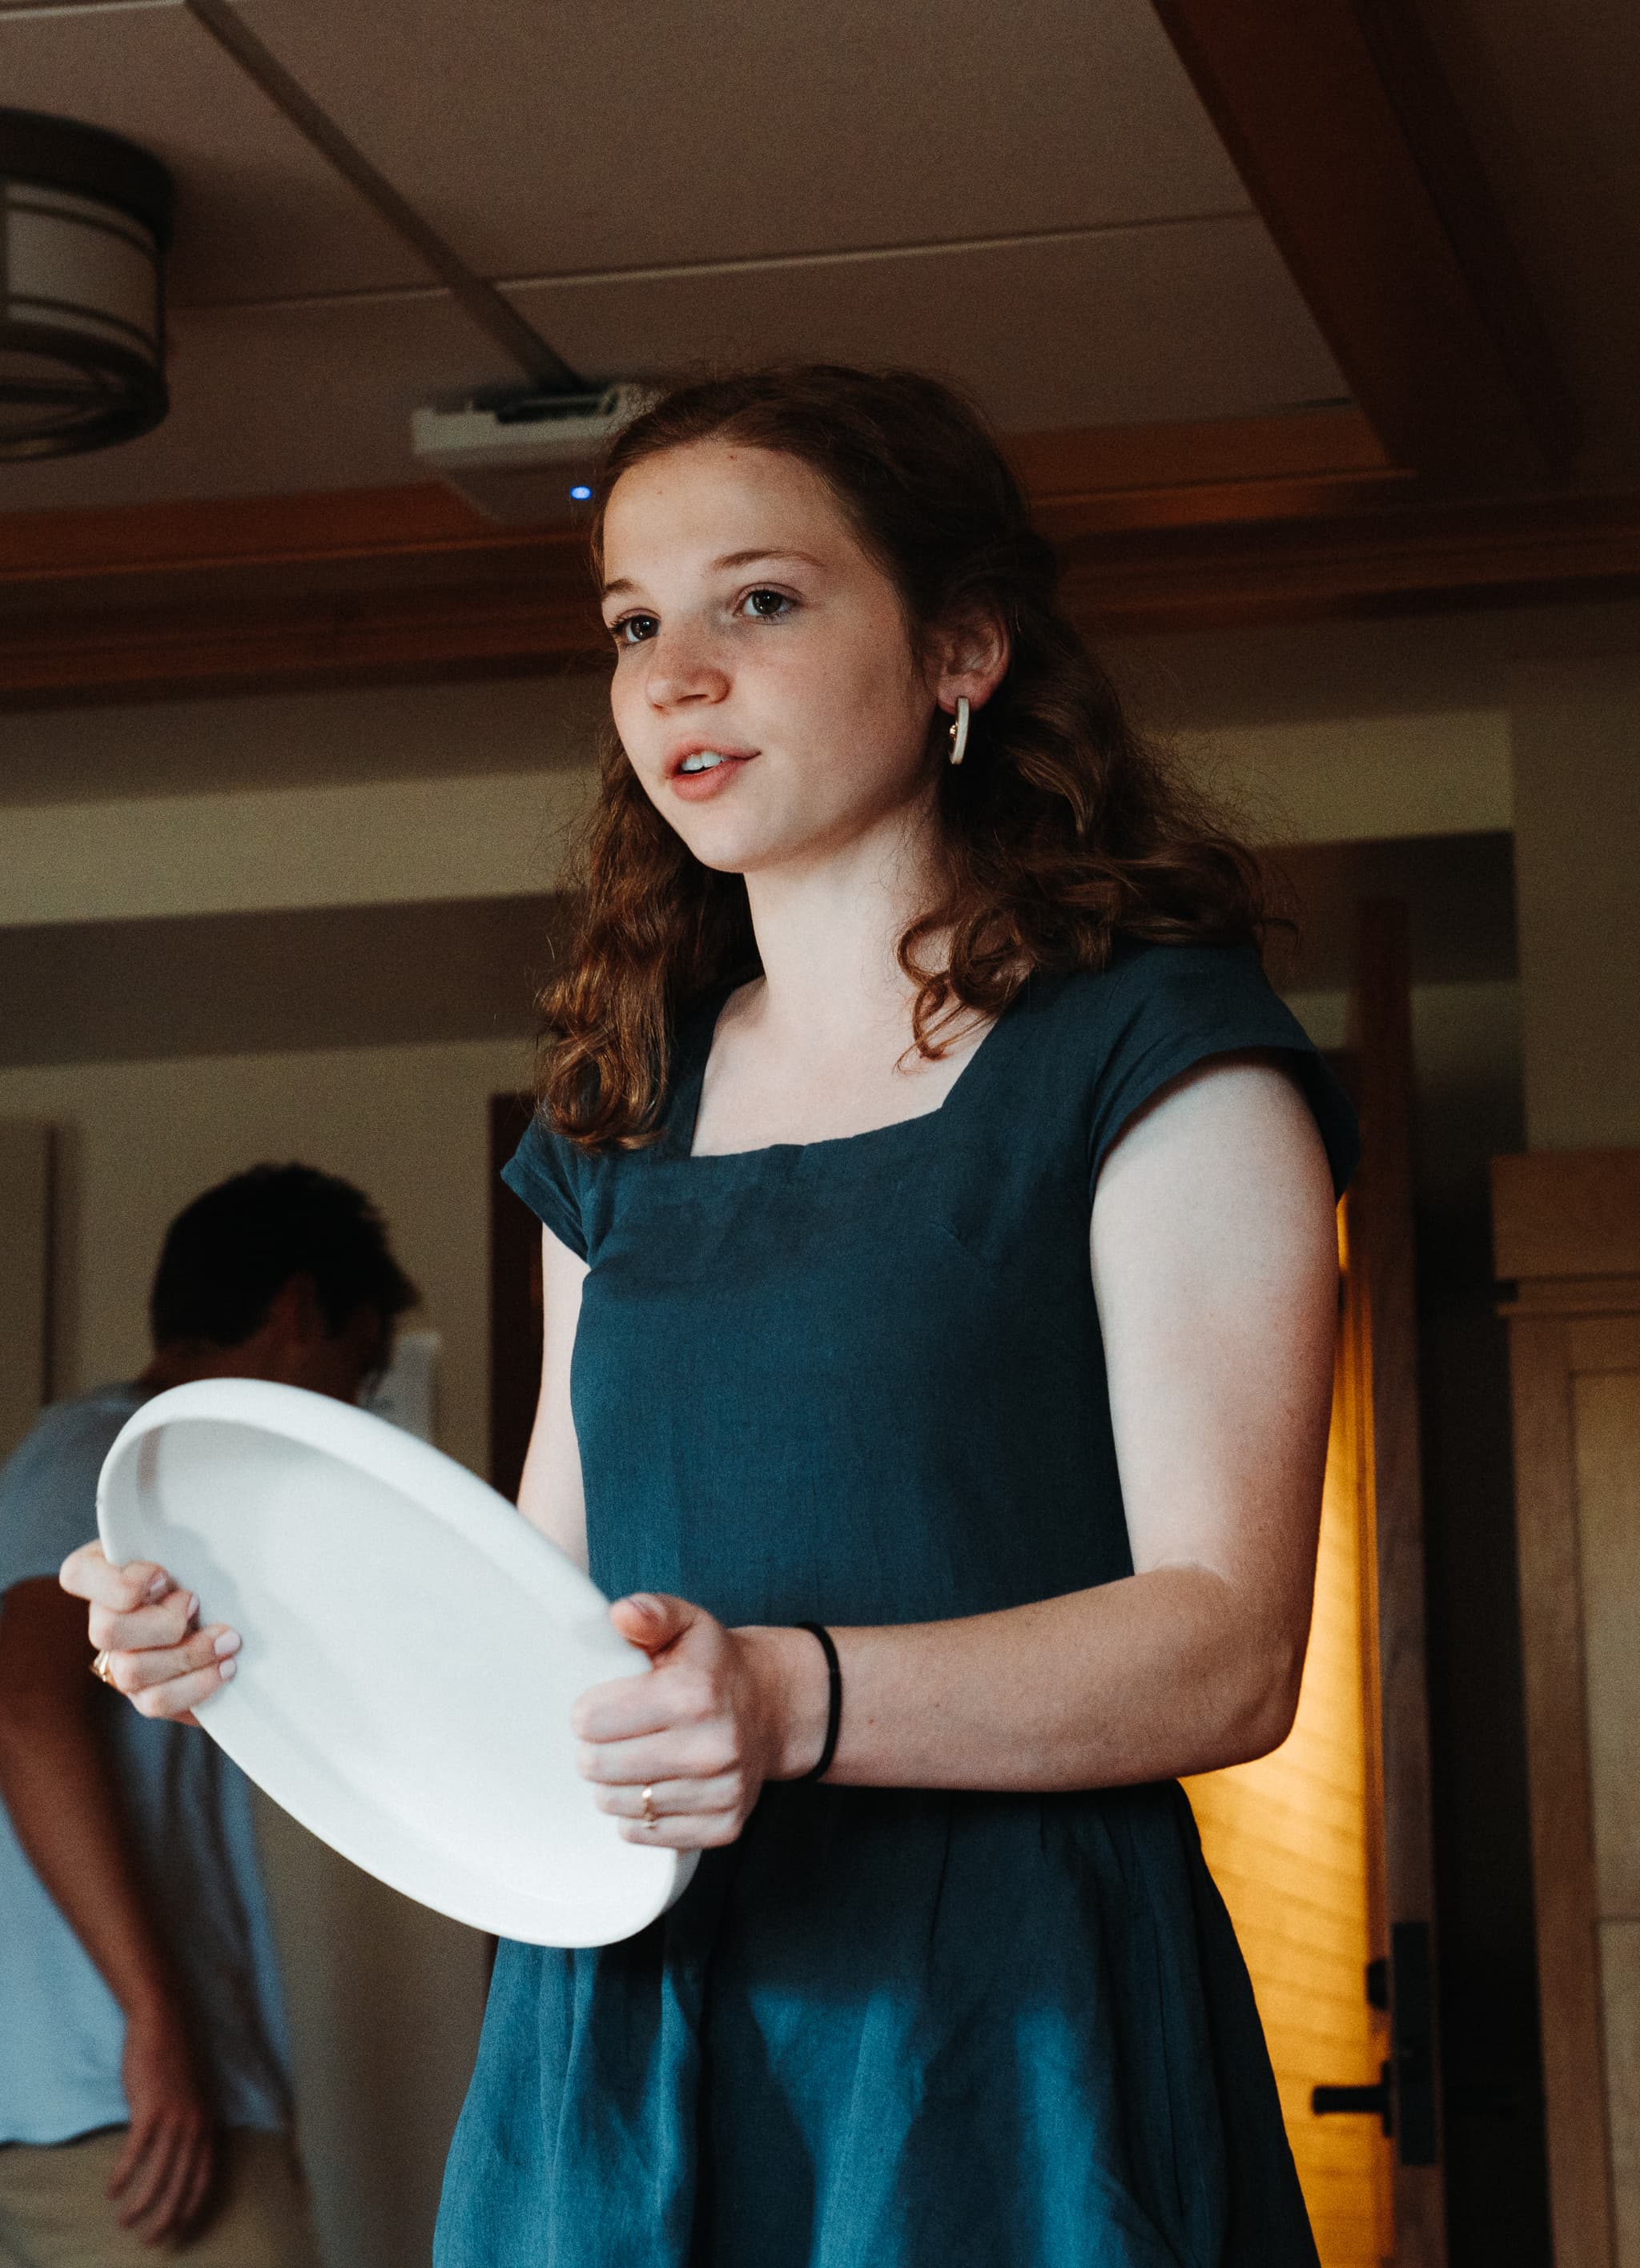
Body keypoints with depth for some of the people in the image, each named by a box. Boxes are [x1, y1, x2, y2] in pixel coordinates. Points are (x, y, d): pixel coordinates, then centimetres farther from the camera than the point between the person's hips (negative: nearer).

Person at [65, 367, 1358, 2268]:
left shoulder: (1149, 1050, -3)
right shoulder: (624, 1114, 17)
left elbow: (1227, 1648, -12)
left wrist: (794, 1700, -27)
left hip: (996, 2045, -5)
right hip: (617, 2032, 6)